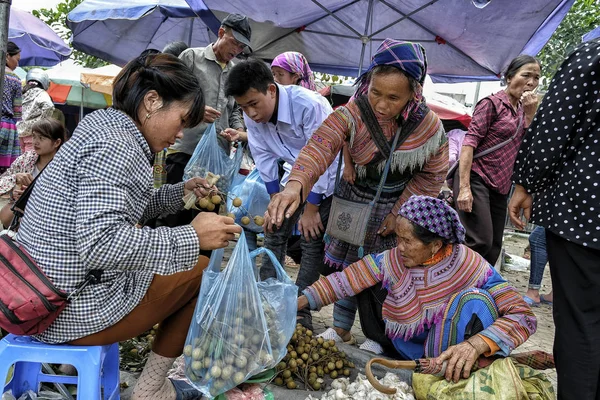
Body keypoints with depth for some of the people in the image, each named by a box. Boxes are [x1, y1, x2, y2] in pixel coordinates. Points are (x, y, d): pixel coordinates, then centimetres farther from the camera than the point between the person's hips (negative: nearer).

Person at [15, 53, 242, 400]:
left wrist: (180, 192, 9)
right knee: (203, 271, 4)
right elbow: (100, 243, -32)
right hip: (74, 308, -10)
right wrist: (192, 236, -28)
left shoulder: (103, 125, 8)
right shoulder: (115, 148, -23)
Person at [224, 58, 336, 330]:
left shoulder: (310, 106, -35)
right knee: (274, 231, 5)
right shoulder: (252, 115, -16)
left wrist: (311, 210, -21)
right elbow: (265, 158, -4)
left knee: (312, 241, -9)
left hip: (328, 177, -6)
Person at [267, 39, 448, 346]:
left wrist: (400, 211, -12)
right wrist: (295, 184, -65)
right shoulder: (351, 113, -28)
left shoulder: (428, 127, -22)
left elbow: (431, 175, -7)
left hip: (398, 205, 0)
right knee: (347, 263, 12)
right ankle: (341, 328, 33)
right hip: (354, 199, 1)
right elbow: (320, 145, -46)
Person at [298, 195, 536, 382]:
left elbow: (524, 316, -29)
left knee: (475, 301, -32)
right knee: (367, 279, -9)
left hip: (447, 358, -4)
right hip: (405, 351, 4)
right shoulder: (393, 260, -14)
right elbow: (345, 280, -9)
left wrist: (475, 345, -45)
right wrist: (297, 304, -16)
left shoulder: (471, 268, -24)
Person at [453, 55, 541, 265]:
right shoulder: (492, 103, -5)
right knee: (480, 242, -17)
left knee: (494, 248, 8)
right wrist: (464, 187, -23)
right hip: (476, 179, -8)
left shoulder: (522, 110, 15)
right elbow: (470, 141, -14)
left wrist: (530, 113, -2)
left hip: (500, 187, 8)